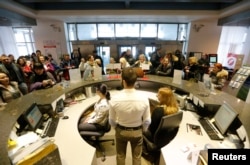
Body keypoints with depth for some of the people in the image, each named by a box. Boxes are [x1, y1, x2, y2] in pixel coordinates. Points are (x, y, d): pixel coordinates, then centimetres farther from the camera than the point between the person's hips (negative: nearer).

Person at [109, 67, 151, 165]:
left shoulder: (115, 99, -26)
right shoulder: (144, 99, -25)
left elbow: (112, 121, -11)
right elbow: (147, 121, -12)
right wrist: (142, 130, 10)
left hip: (121, 131, 0)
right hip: (137, 132, 0)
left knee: (120, 156, 27)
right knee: (137, 157, 26)